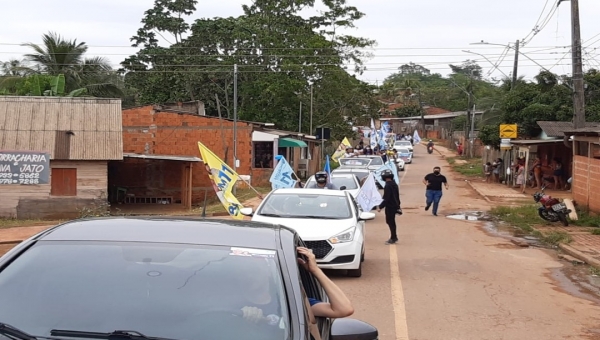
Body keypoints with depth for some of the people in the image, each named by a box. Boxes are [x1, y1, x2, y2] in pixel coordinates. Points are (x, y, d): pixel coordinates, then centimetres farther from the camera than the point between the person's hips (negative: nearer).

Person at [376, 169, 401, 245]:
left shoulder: (388, 186, -20)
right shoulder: (394, 184, 10)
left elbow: (386, 198, -24)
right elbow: (397, 196, 17)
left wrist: (380, 207, -19)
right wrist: (398, 205, 24)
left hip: (390, 207, -9)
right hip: (395, 206, 9)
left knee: (390, 222, -1)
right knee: (392, 222, 17)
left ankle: (393, 238, 3)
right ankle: (394, 237, 25)